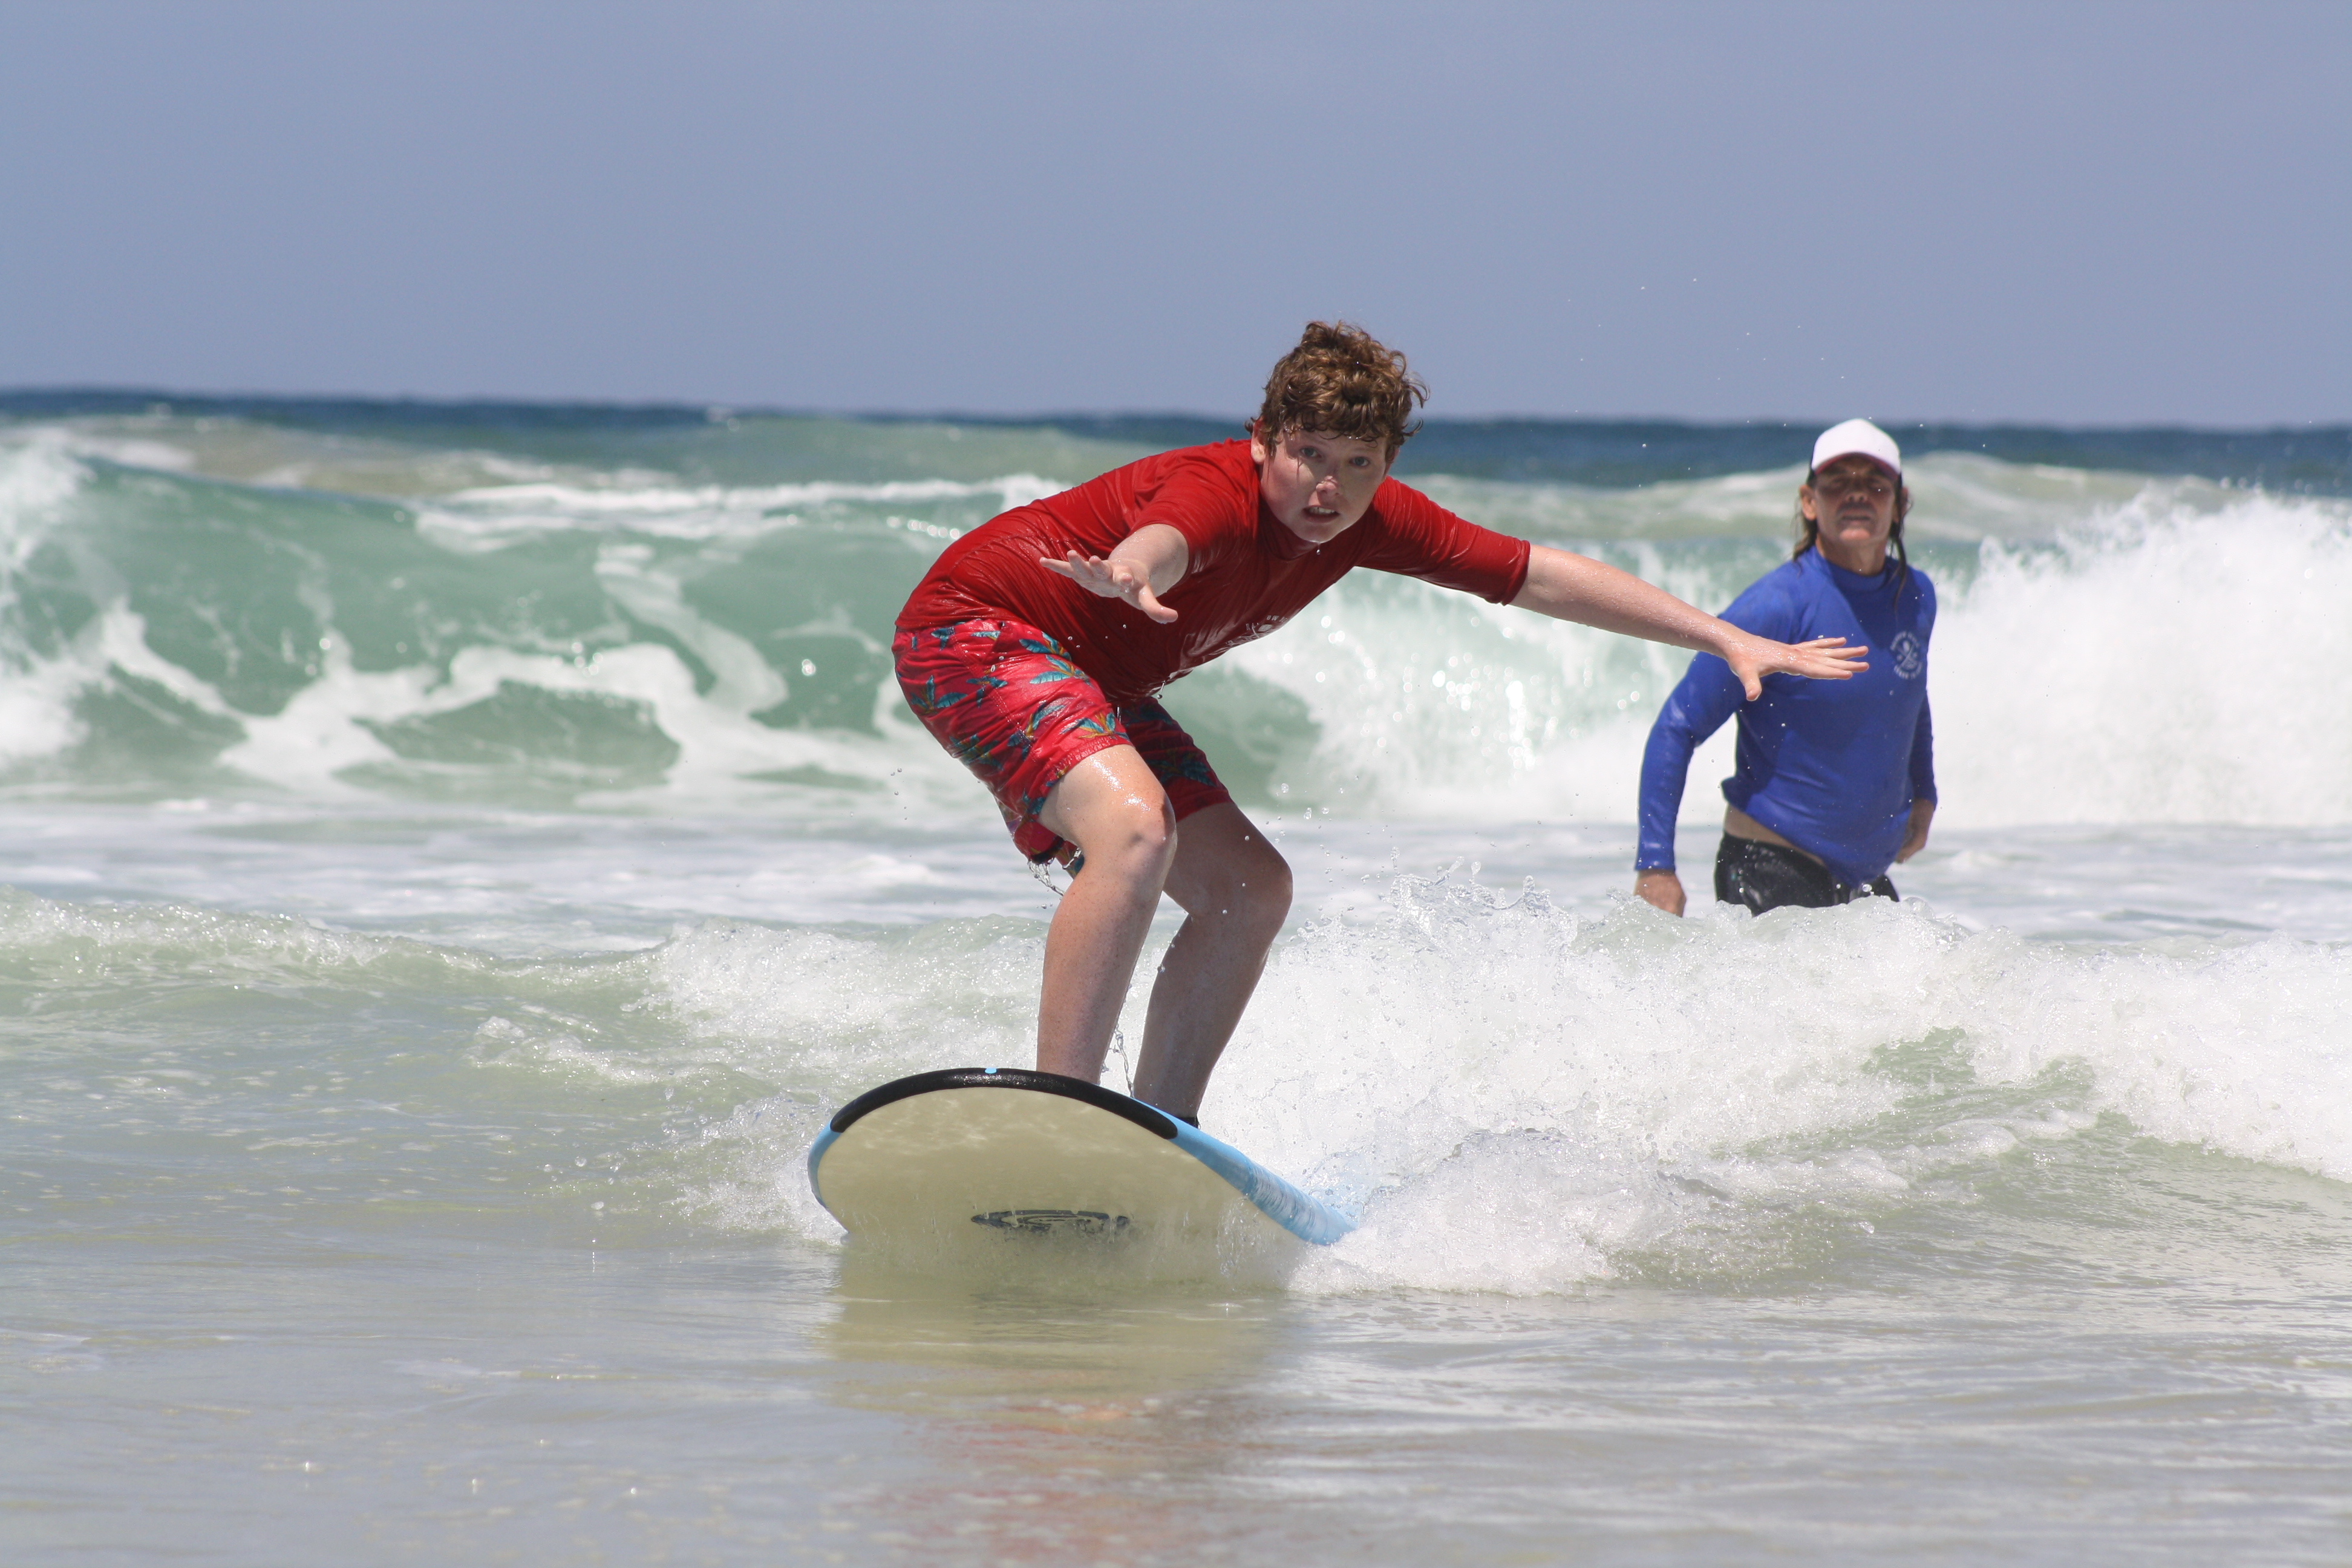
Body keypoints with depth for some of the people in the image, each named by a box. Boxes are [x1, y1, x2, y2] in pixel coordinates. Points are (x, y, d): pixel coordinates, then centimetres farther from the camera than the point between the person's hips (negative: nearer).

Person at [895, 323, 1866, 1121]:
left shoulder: (1370, 520, -6)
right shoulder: (1220, 493, -31)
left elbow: (1539, 578, 0)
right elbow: (1165, 537, -57)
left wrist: (1731, 643, 0)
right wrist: (1133, 574, -83)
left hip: (1089, 688, 10)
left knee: (1249, 892, 5)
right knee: (1134, 831, -33)